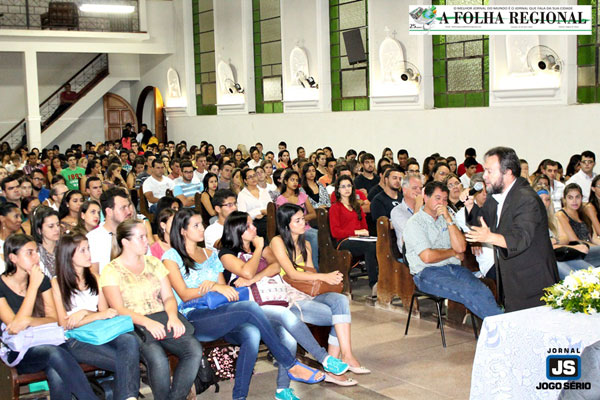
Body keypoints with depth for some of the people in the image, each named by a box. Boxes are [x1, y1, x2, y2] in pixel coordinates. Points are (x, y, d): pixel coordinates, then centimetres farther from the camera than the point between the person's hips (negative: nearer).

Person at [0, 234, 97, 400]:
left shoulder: (42, 280, 9)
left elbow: (54, 319, 4)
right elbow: (14, 326, -14)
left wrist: (28, 321, -17)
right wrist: (33, 286, -15)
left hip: (44, 342, 3)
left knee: (58, 376, -34)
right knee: (55, 353, -36)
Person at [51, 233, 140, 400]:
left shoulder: (94, 278, 18)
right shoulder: (57, 283, 3)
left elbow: (104, 311, 12)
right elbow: (65, 323, -3)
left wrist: (85, 313, -8)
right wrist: (99, 315, -11)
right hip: (75, 340, -4)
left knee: (129, 340, -33)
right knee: (126, 362, -32)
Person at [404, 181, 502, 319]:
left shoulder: (445, 218, 18)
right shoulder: (415, 224, -2)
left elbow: (461, 247, 3)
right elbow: (428, 257, -15)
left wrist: (449, 219, -3)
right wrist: (453, 253, 1)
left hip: (453, 267, 6)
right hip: (427, 273, -6)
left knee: (483, 291, -24)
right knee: (468, 292, -29)